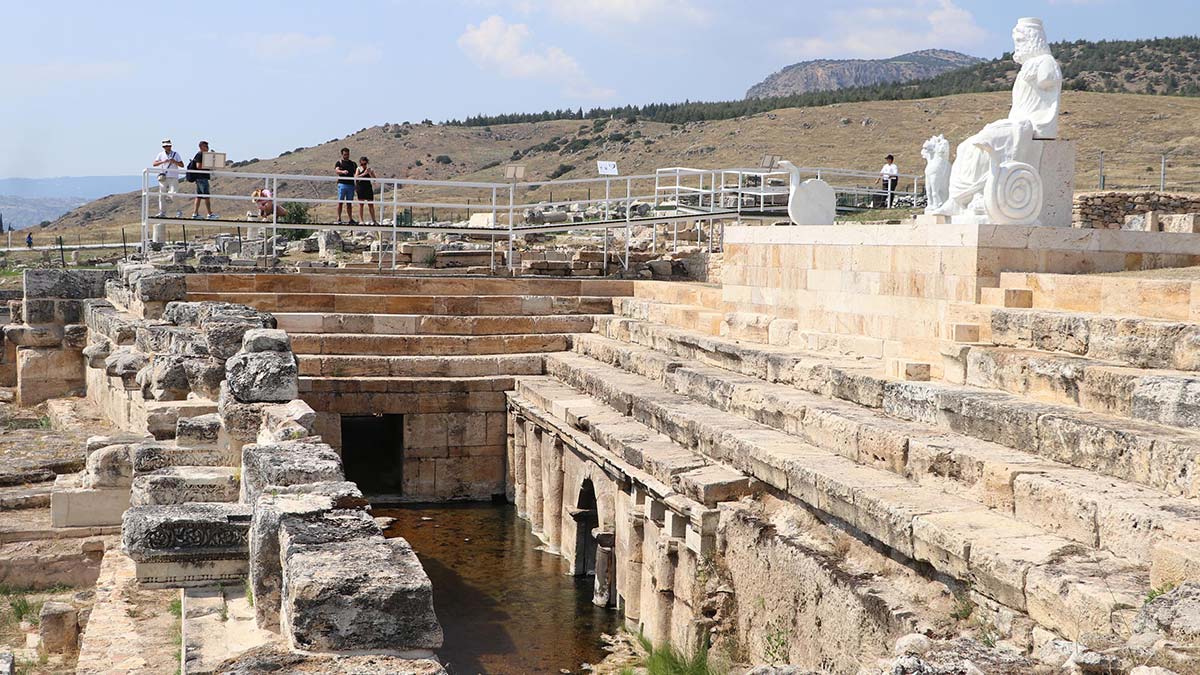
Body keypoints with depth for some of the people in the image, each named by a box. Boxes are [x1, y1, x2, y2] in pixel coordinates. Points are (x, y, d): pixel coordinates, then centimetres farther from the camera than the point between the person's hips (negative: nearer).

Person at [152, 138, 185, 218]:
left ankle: (179, 211, 1)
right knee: (161, 195, 0)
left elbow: (182, 165, 2)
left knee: (173, 195, -12)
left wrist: (175, 162, -16)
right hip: (163, 178, 3)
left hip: (173, 178, -3)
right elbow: (154, 164, 0)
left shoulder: (176, 154, 6)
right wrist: (163, 161, -16)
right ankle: (162, 212, 5)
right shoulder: (161, 155, 10)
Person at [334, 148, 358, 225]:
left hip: (351, 184, 3)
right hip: (342, 184, -3)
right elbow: (337, 170, -12)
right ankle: (339, 219, -3)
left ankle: (350, 219, 8)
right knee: (340, 202, -4)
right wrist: (343, 172, -32)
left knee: (349, 203, 7)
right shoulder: (339, 162, 6)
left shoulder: (352, 163, 18)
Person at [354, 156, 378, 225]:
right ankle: (360, 220, -1)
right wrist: (363, 174, -23)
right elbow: (356, 177, -12)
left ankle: (373, 220, 9)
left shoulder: (370, 169, 6)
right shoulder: (358, 169, 3)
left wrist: (370, 172, -20)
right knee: (361, 204, -2)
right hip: (360, 188, -2)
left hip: (368, 188, 2)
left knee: (371, 204, 3)